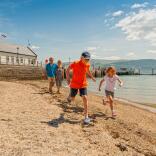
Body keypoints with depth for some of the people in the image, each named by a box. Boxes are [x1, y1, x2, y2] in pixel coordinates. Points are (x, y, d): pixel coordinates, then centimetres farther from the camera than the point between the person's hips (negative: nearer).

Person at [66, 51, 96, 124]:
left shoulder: (87, 65, -5)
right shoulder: (75, 63, -18)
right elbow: (68, 69, -5)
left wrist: (92, 77, 24)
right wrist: (68, 78, -13)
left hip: (83, 85, 2)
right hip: (74, 84, -2)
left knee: (85, 98, -13)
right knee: (72, 98, 12)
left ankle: (86, 117, -6)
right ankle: (69, 97, 55)